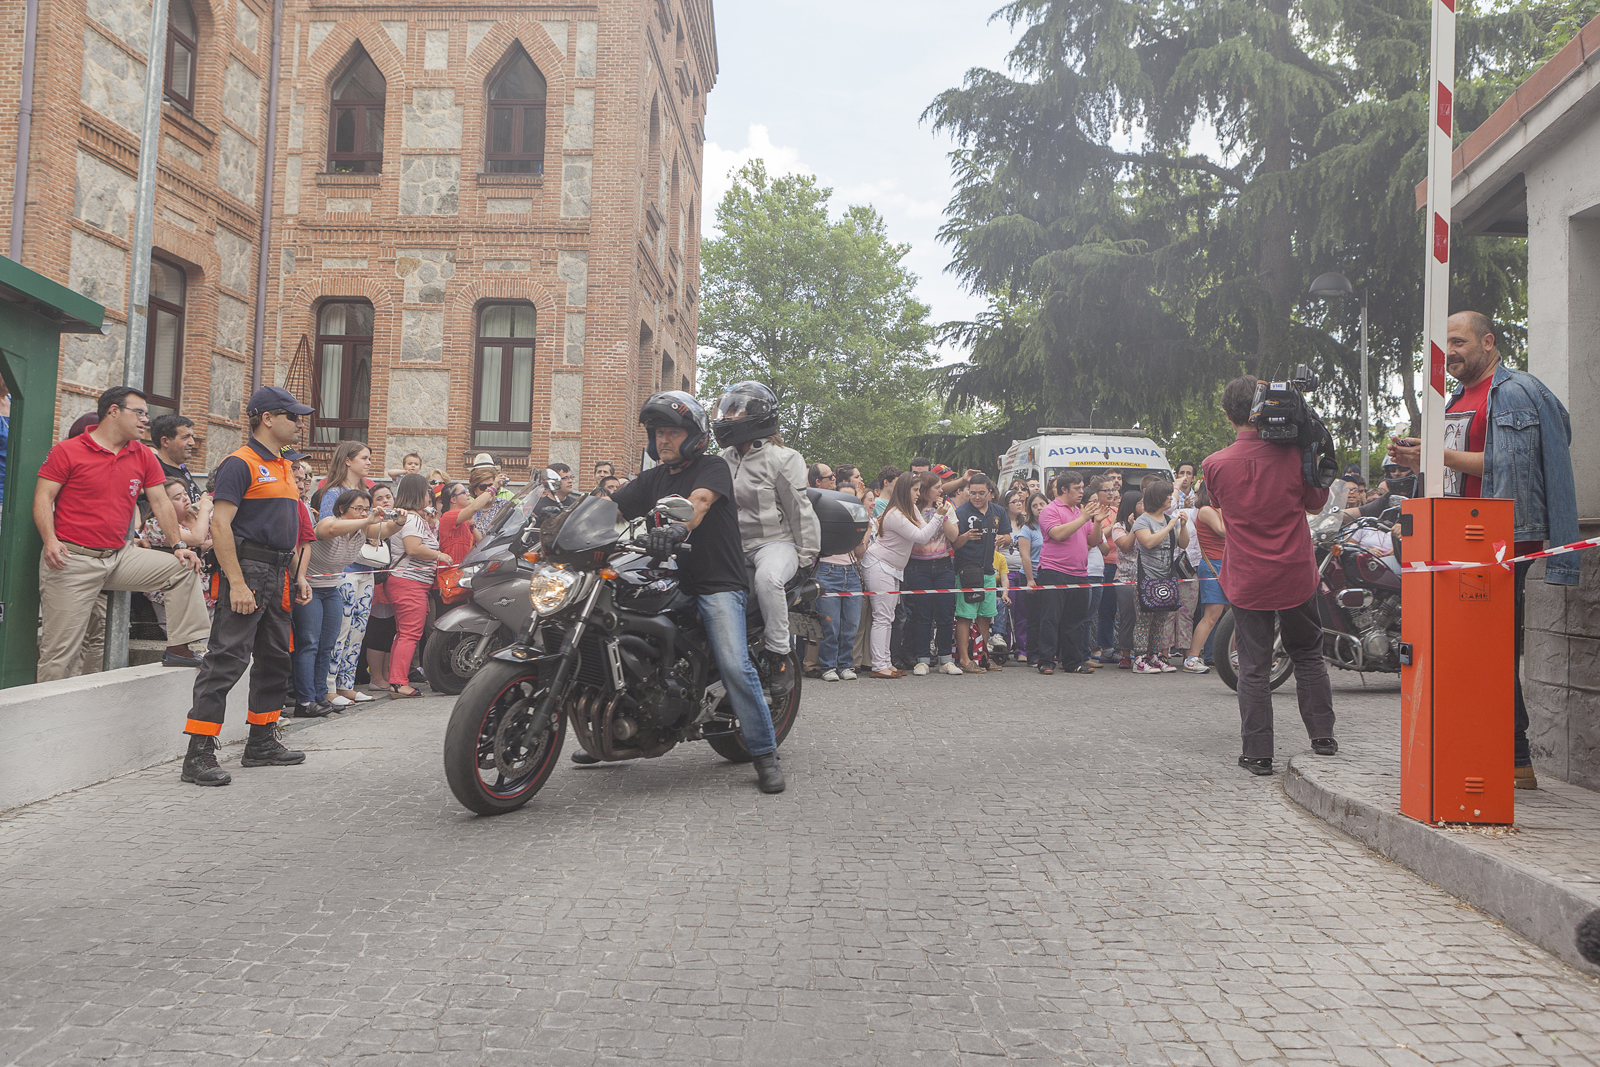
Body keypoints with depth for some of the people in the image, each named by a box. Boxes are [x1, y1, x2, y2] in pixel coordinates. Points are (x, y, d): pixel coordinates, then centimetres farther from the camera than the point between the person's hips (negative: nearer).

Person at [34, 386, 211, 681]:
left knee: (184, 567, -6)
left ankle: (179, 647, -2)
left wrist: (179, 545, 4)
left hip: (120, 556, 5)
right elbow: (43, 498, -6)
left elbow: (161, 502, 12)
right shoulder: (68, 451, -4)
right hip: (72, 560, -5)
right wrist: (50, 540, -20)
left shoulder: (144, 457, 10)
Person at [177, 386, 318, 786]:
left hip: (276, 575, 10)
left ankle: (262, 743, 26)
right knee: (226, 659, -11)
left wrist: (294, 578, 19)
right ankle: (199, 754, -10)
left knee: (275, 659, 15)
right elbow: (220, 525, -17)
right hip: (246, 569, -10)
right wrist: (237, 583, -23)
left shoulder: (284, 467, 18)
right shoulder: (240, 463, -10)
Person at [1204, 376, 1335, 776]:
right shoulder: (1293, 455, -9)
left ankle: (1258, 753, 5)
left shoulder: (1215, 464, -9)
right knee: (1308, 656, 19)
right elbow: (1315, 503, 8)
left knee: (1253, 667, 5)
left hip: (1247, 581, -1)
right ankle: (1322, 736, 25)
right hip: (1295, 576, 1)